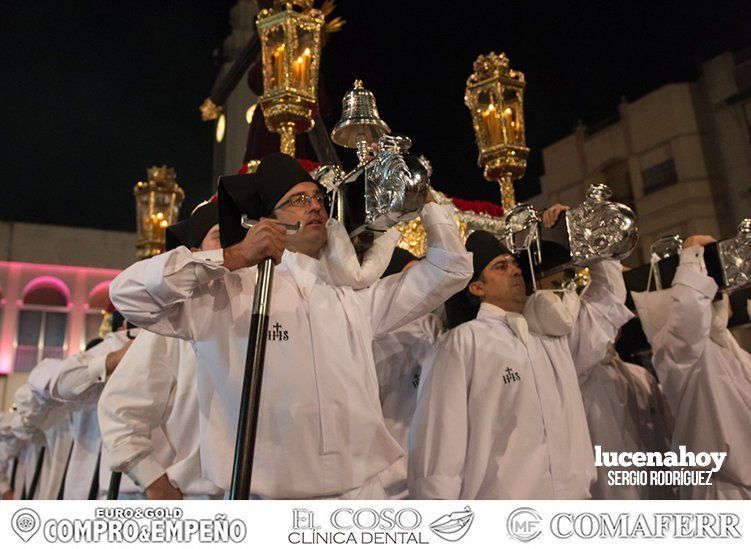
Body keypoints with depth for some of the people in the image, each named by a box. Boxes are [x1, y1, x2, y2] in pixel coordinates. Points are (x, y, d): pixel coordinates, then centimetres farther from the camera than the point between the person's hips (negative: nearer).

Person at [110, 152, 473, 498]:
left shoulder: (354, 299, 9)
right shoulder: (228, 292, -5)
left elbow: (451, 270, 15)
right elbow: (128, 293, -14)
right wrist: (233, 257, -19)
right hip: (266, 495, -4)